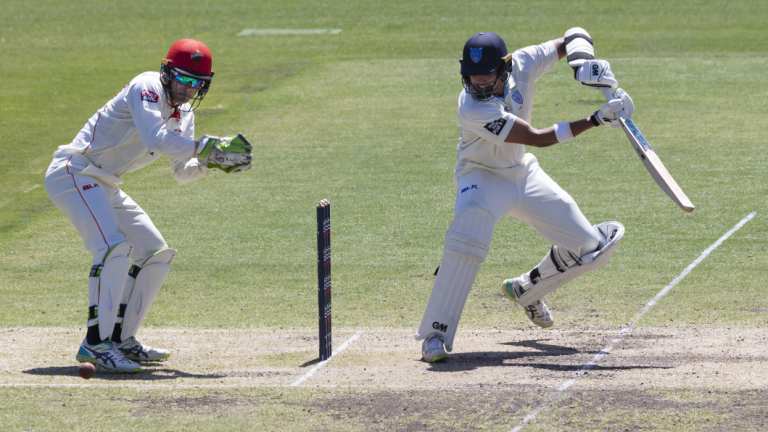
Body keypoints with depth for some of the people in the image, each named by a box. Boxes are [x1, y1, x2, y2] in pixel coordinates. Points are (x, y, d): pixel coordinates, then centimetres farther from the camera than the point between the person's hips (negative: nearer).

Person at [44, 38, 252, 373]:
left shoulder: (184, 113, 12)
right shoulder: (147, 88, -16)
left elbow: (182, 172, 14)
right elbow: (156, 138, -33)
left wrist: (209, 162, -7)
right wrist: (212, 146, -32)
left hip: (105, 185, 10)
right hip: (74, 172, -10)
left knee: (157, 253, 11)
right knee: (114, 246, -27)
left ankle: (121, 339, 14)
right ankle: (96, 342, -26)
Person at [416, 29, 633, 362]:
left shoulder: (523, 64, -18)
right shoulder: (473, 109, -33)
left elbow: (571, 38, -4)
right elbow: (539, 138, -34)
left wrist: (583, 58, -28)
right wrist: (596, 119, -38)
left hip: (523, 173, 6)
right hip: (483, 176, -6)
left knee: (589, 248, 5)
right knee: (466, 240, -37)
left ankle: (526, 290, 33)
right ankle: (436, 334, -31)